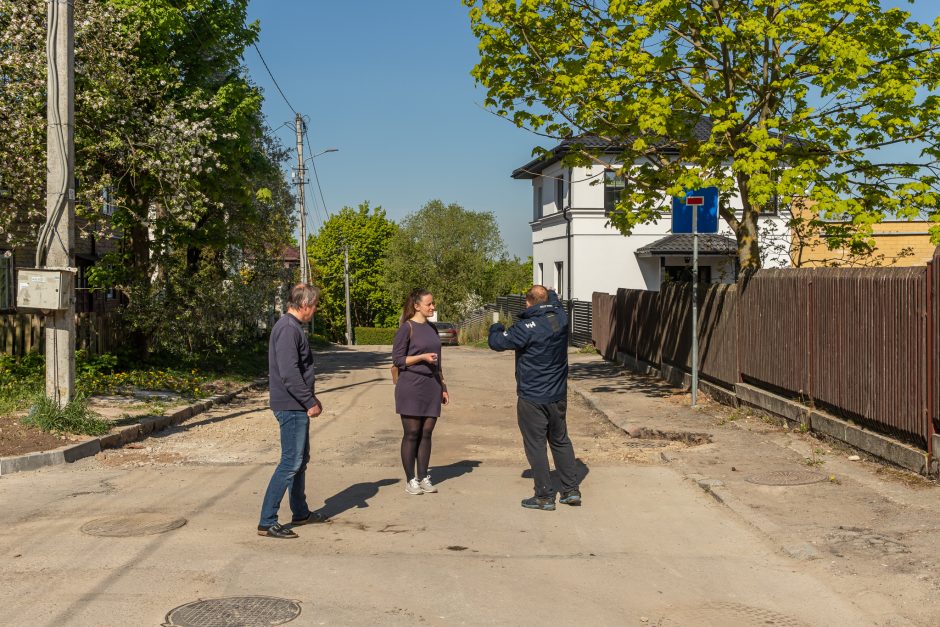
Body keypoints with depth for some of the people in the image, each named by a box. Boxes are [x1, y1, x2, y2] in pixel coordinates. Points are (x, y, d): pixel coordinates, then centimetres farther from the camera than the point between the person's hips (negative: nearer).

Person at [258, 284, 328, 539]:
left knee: (301, 460, 19)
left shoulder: (293, 327, 15)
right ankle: (267, 522, -6)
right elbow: (289, 373, -24)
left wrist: (311, 397, 18)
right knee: (291, 462, -9)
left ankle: (301, 513, 32)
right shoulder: (288, 329, -18)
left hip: (297, 406, 11)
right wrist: (310, 402, -18)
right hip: (291, 406, -11)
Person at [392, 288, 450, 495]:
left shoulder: (431, 328, 14)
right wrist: (422, 357, -18)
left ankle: (423, 477, 14)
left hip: (431, 388, 6)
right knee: (412, 434, -1)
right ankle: (411, 480, 6)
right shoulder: (407, 328, -6)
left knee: (426, 433, 7)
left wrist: (443, 387, 20)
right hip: (411, 388, -6)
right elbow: (397, 359, -7)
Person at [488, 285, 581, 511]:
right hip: (558, 396, 6)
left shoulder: (527, 327, -20)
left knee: (535, 445, 2)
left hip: (532, 398, -6)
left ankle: (545, 496, 6)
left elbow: (497, 342, -13)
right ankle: (571, 490, 20)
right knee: (561, 441, 18)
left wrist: (496, 328, 8)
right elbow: (555, 301, 22)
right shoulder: (560, 317, -2)